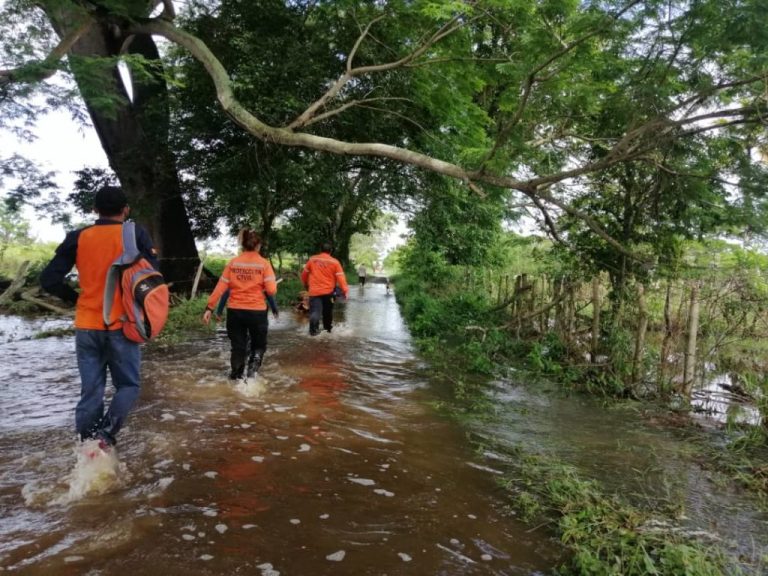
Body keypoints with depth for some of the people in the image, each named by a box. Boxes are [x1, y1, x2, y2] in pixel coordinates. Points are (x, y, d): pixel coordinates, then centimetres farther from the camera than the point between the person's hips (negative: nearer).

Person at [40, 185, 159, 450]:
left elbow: (49, 280, 0)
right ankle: (105, 435, -11)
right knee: (128, 385, 10)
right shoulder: (136, 235, -5)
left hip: (87, 326, 3)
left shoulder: (78, 238, 1)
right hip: (122, 326, -2)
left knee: (91, 390, 11)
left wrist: (75, 298, 15)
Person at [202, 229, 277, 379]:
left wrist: (209, 308, 1)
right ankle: (253, 366, -10)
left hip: (234, 311, 2)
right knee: (259, 345, 17)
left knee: (238, 347, 15)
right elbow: (271, 290, -12)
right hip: (257, 311, -2)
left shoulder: (232, 263, 2)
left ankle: (236, 378, 13)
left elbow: (220, 288, -2)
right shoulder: (264, 263, -5)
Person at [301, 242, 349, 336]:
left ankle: (314, 329, -28)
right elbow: (340, 277, -9)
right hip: (328, 291, 0)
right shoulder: (334, 262, -4)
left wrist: (305, 285, 26)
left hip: (314, 291, 0)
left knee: (315, 311, -6)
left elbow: (304, 274, 10)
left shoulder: (312, 259, 2)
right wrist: (345, 290, -7)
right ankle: (328, 328, 31)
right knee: (327, 311, 18)